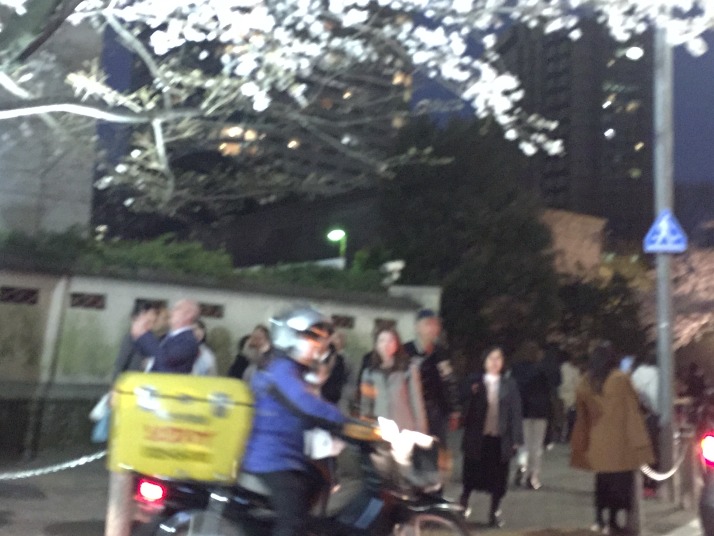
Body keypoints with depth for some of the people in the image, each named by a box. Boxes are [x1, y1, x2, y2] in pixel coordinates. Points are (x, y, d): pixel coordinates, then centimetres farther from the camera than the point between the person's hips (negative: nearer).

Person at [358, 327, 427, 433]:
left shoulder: (409, 369, 0)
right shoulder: (369, 372, 8)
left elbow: (416, 402, 0)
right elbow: (365, 406, 14)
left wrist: (420, 433, -3)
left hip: (404, 431, -2)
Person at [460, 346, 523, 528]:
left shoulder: (509, 384, 1)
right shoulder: (474, 382, 0)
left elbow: (515, 413, 1)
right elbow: (466, 408, -5)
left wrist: (516, 439, -2)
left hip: (500, 439, 1)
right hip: (477, 437, -1)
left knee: (498, 478, 10)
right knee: (472, 475, 11)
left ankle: (495, 512, 27)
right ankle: (463, 504, 32)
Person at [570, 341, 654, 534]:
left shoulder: (586, 382, 1)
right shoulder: (621, 379, -11)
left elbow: (581, 412, 7)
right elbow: (632, 409, -9)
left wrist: (582, 441, 16)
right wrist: (638, 438, -4)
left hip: (597, 440, 4)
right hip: (619, 440, -4)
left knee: (602, 480, 16)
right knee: (619, 480, 4)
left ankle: (599, 520, 16)